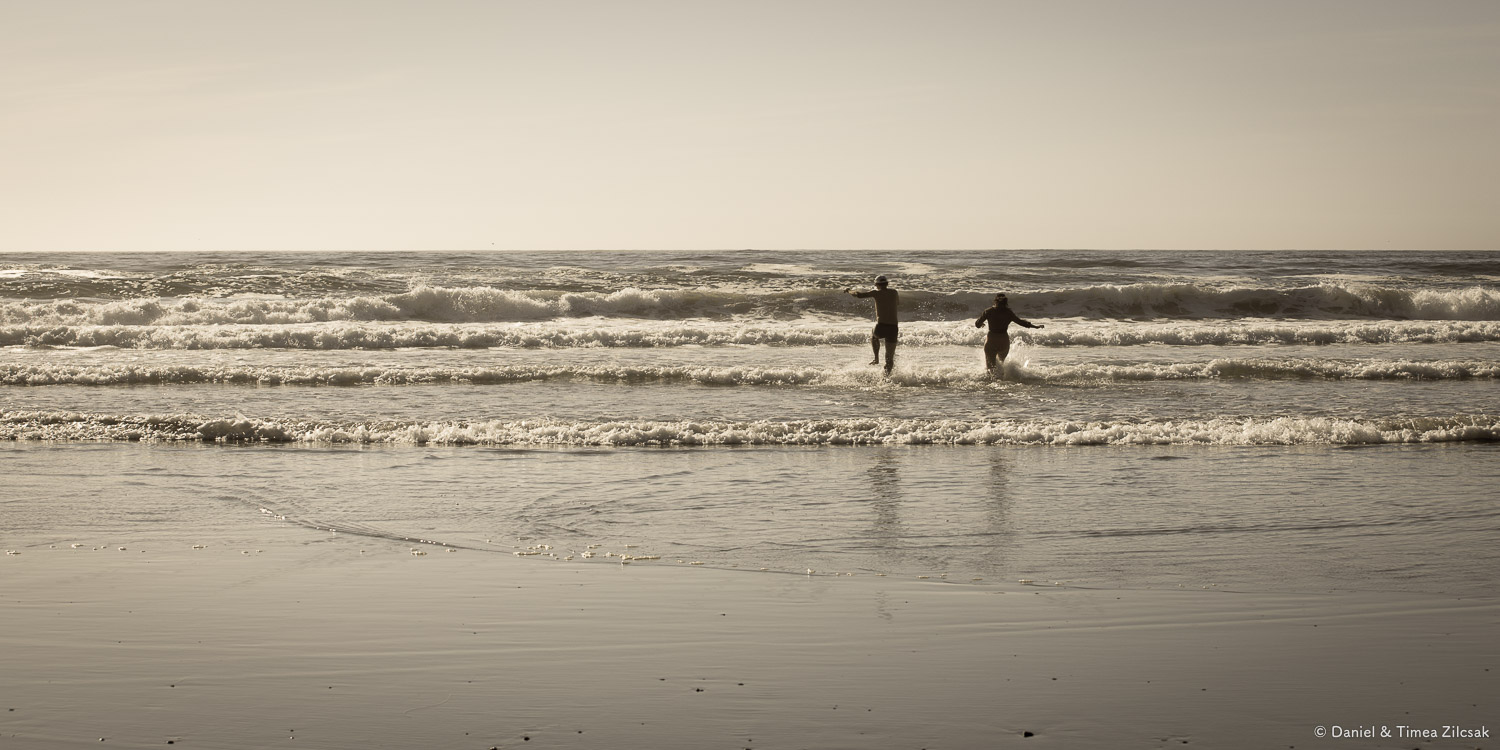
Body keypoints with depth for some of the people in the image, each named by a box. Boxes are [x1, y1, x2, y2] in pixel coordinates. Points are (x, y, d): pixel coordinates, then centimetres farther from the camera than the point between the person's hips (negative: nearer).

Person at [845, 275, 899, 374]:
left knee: (874, 336, 36)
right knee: (890, 359, 8)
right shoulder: (894, 292, 12)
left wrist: (849, 291, 10)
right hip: (893, 328, 2)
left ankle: (876, 358, 27)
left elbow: (859, 295, -7)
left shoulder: (877, 292, 0)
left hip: (881, 326, -2)